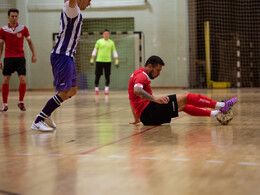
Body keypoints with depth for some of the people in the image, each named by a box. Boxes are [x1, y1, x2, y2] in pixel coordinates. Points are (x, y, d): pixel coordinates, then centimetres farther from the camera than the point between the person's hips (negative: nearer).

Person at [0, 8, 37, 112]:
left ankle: (21, 102, 9)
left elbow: (30, 42, 11)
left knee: (23, 80, -9)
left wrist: (34, 54, 2)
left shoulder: (23, 28, 2)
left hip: (20, 57, 0)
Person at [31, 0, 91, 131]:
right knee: (64, 93, -14)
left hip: (67, 56, 11)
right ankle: (38, 122, -12)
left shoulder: (74, 11, 14)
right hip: (62, 56, -11)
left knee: (72, 91, 17)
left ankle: (45, 114, 23)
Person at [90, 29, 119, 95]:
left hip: (108, 61, 1)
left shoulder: (111, 42, 8)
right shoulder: (99, 41, 5)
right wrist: (92, 60, 0)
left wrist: (116, 61, 2)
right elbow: (95, 51, 6)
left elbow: (114, 52, 9)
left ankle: (106, 89, 4)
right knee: (97, 75, 0)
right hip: (99, 61, -1)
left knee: (107, 76, -2)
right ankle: (96, 89, 11)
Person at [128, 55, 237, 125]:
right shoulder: (141, 76, -9)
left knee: (183, 106, 20)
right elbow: (137, 90, -31)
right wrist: (155, 99, -41)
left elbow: (133, 99, 30)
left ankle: (214, 113, 20)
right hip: (149, 111, -11)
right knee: (185, 97, -8)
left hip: (146, 117, 11)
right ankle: (221, 106, -5)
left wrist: (136, 119, 31)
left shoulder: (137, 74, 23)